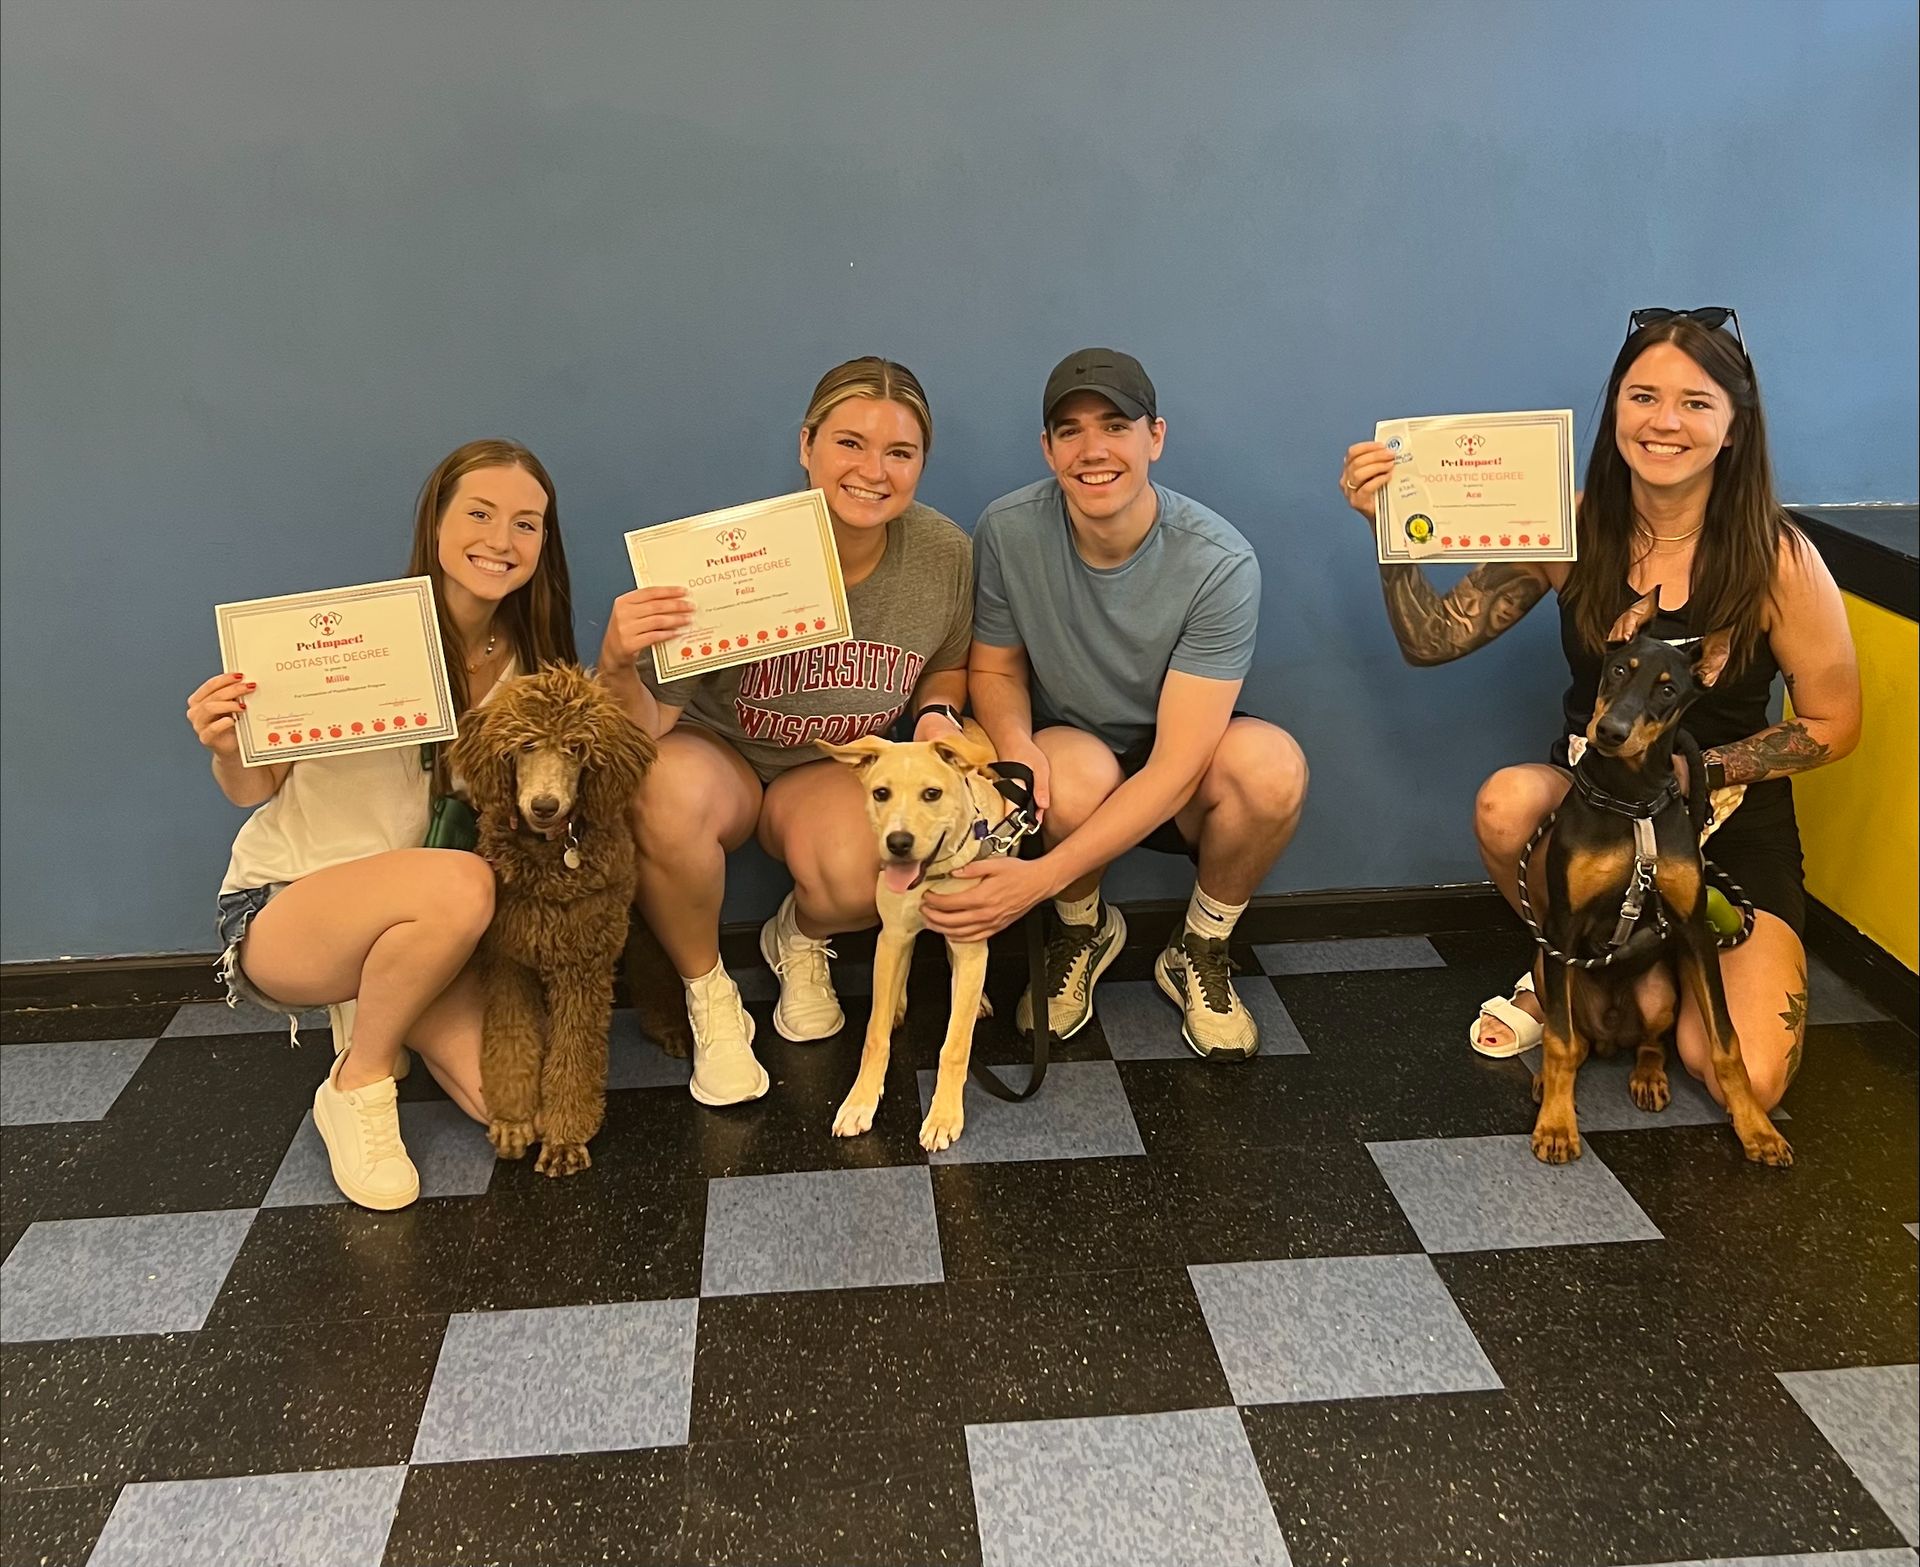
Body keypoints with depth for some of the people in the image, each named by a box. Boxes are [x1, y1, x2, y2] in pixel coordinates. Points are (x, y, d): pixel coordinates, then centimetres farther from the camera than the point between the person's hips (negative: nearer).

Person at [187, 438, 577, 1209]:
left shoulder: (525, 663, -2)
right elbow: (255, 789, -9)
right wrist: (226, 751, -31)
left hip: (410, 921, 5)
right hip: (281, 911, -5)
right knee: (457, 883, -36)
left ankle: (374, 1009, 18)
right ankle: (357, 1086, -8)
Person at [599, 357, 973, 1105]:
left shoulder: (943, 553, -14)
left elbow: (947, 666, 10)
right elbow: (643, 731, -25)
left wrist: (937, 713, -13)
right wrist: (618, 665, -47)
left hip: (836, 766, 2)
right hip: (719, 753, -1)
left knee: (865, 877, -34)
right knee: (666, 790, -39)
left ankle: (799, 940, 8)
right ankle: (707, 994, -9)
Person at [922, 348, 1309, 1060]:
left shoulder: (1219, 563, -24)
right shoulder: (1008, 531, -16)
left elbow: (1176, 767, -28)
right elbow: (995, 666, 1)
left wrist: (1040, 878, -37)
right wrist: (1014, 741, -26)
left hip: (1173, 789, 0)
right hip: (1067, 747, 1)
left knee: (1271, 763, -34)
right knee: (1077, 773, -36)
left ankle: (1200, 953, -3)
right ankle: (1083, 931, 1)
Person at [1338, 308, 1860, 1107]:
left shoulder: (1777, 559, -17)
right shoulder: (1571, 530, -11)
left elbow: (1832, 725, -8)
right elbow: (1434, 640, -12)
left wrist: (1691, 770, -20)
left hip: (1732, 825, -1)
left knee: (1748, 1083, -18)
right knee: (1505, 803, -36)